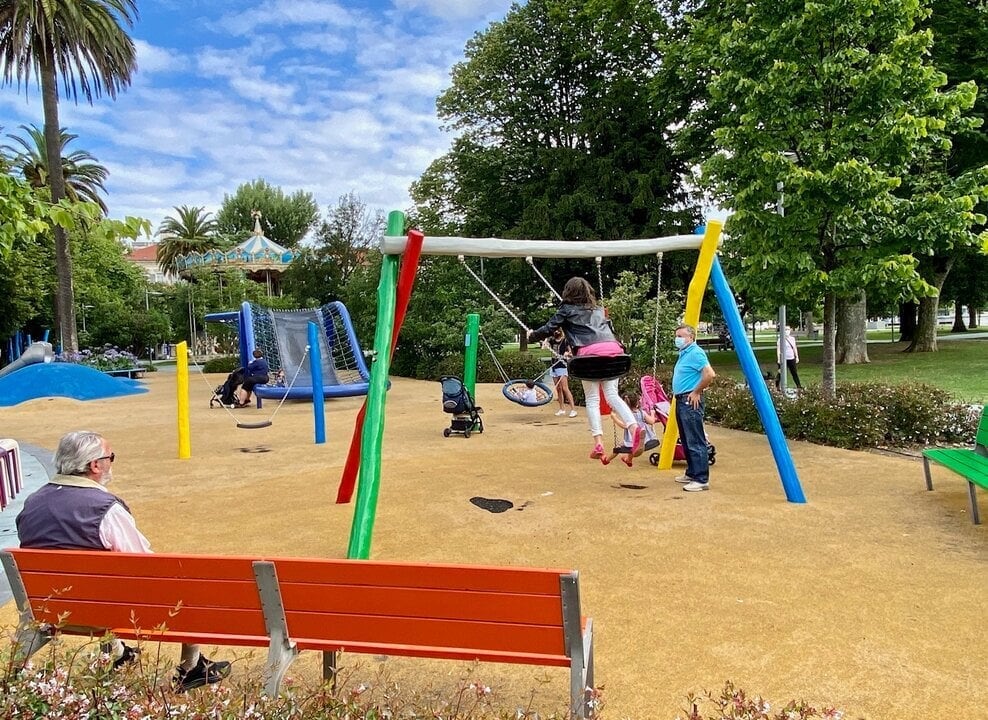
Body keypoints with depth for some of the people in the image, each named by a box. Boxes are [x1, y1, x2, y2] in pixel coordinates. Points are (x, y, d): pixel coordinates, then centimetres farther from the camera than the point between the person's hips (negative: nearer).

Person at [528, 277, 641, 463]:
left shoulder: (567, 310, 15)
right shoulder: (598, 309, 29)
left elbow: (548, 329, 16)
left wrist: (532, 336, 33)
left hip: (590, 351, -4)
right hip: (613, 348, 4)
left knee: (592, 399, 2)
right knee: (612, 395, 4)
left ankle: (598, 442, -8)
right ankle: (633, 426, -19)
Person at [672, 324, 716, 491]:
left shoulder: (696, 353, -14)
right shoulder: (684, 354, 17)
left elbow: (710, 374, -25)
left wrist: (697, 392, -17)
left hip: (691, 401, -11)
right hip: (681, 401, 11)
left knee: (695, 442, -10)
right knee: (686, 441, 16)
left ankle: (701, 480, -9)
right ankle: (692, 474, 25)